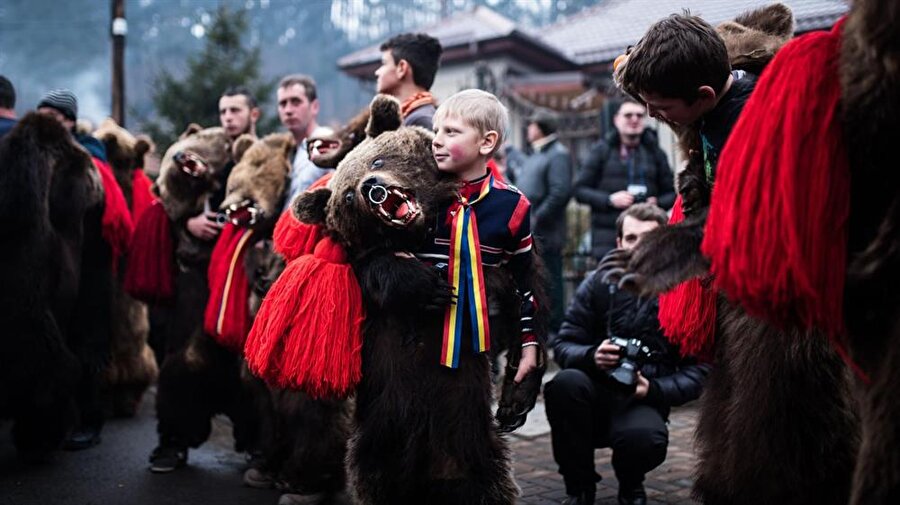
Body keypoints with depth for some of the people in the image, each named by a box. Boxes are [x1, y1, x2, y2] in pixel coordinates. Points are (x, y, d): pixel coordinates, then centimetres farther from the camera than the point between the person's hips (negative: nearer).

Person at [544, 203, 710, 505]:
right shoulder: (599, 284, 1)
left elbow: (697, 372, -3)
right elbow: (562, 346, 0)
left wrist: (653, 390, -20)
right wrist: (591, 357, -22)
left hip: (643, 402, -1)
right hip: (596, 396, 2)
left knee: (646, 438, -36)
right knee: (566, 383, -32)